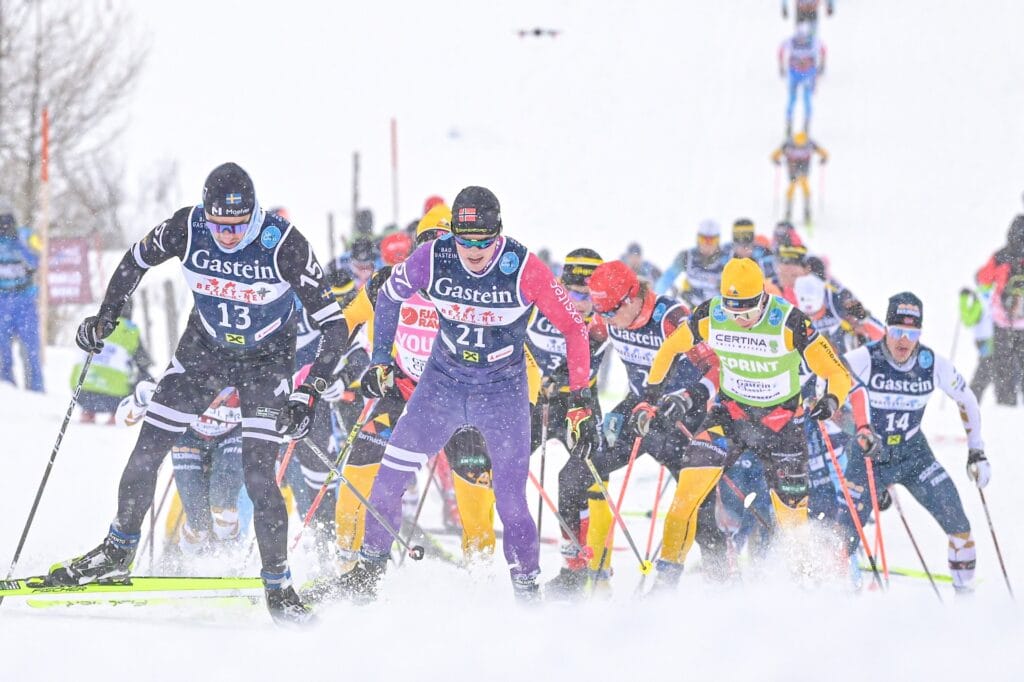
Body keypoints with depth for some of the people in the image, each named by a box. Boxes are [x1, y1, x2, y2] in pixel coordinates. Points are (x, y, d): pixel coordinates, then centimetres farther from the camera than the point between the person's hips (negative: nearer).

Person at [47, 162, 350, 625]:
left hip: (266, 359, -3)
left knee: (258, 474, -16)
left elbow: (334, 325, -26)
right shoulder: (187, 228, -22)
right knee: (146, 452, 2)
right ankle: (117, 554, 24)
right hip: (204, 348, 4)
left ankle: (279, 588, -3)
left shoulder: (283, 244, -30)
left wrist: (309, 395, -35)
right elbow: (136, 260, 2)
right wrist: (104, 318, -3)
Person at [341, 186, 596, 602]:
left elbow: (573, 328, -14)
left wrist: (580, 402, -17)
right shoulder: (432, 259, -16)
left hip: (503, 393, -2)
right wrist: (380, 360, 3)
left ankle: (527, 591, 9)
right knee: (390, 477, -5)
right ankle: (369, 569, 12)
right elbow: (389, 296, 4)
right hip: (443, 382, 2)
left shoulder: (524, 269, -23)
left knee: (511, 503, -7)